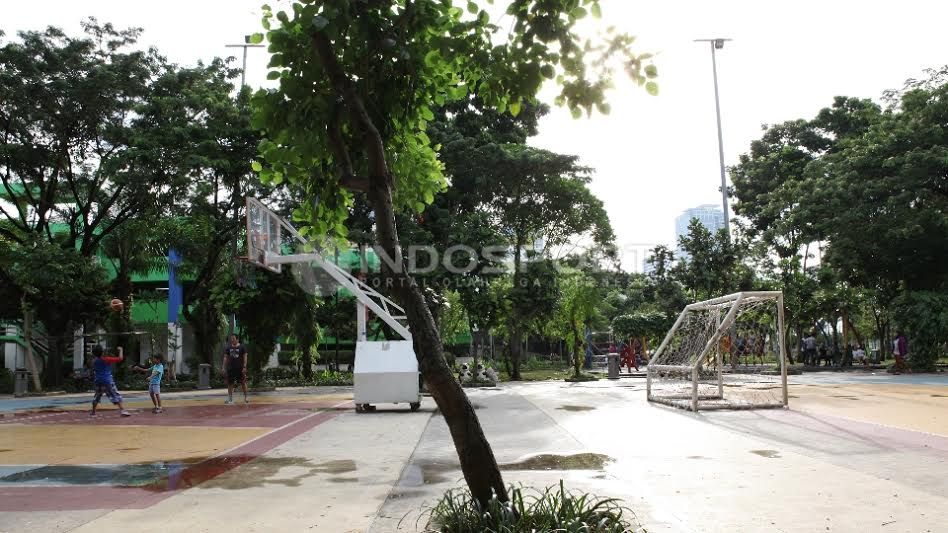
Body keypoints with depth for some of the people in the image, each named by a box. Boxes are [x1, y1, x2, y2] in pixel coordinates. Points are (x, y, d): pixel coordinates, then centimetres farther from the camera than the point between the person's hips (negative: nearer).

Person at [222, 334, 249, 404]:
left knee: (243, 383, -1)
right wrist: (224, 368, 1)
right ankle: (230, 399, 13)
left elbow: (245, 357, -3)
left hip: (240, 368, -3)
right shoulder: (228, 348, 7)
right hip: (231, 369, 3)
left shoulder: (242, 347, -1)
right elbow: (226, 358, 9)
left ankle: (245, 398, 6)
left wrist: (244, 367, -12)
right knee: (230, 384, 5)